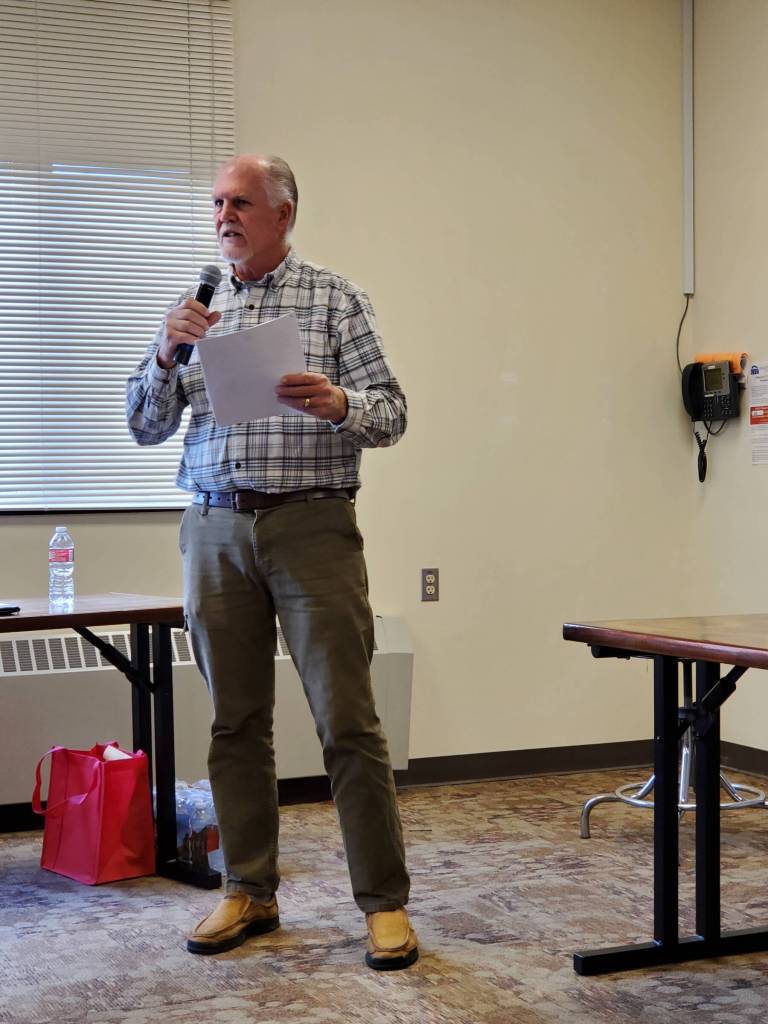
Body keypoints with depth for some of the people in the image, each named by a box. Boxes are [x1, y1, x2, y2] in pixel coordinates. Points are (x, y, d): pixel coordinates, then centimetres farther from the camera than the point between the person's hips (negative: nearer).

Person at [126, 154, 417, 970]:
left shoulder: (334, 299, 4)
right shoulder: (197, 308, 14)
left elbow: (390, 414, -1)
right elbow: (144, 427, 11)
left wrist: (338, 403, -22)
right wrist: (168, 353, -7)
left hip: (311, 526, -3)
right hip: (215, 529, 4)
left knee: (347, 721, -4)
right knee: (236, 720, 8)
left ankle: (384, 902, 4)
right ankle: (250, 892, 20)